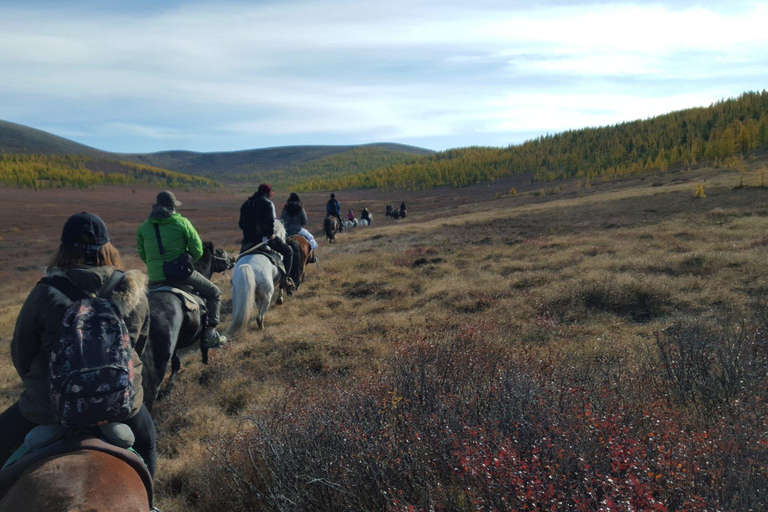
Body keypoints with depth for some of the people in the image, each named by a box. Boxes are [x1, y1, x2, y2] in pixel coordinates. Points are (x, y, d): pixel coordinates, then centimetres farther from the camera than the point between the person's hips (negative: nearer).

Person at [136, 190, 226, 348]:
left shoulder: (143, 227, 3)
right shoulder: (182, 222, -7)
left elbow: (142, 254, 9)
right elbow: (197, 250, -6)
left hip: (155, 279, 4)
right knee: (214, 293, 14)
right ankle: (210, 334, 6)